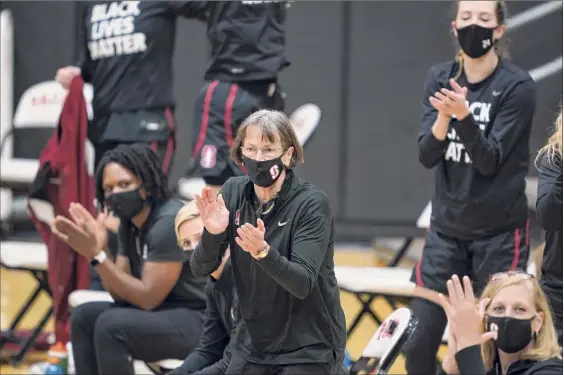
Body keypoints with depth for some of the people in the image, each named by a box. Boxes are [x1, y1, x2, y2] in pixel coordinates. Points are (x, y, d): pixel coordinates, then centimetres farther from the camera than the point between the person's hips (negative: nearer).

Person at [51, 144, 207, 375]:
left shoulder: (170, 222, -19)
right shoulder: (129, 224, 8)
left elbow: (148, 297, -20)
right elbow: (123, 293, 6)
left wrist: (97, 255, -22)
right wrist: (96, 250, -9)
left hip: (203, 321, -10)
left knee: (111, 325, -24)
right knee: (84, 317, 6)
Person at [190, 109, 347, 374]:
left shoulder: (311, 204, -17)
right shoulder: (233, 193, -3)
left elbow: (303, 283, -25)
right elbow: (200, 269, -4)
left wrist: (262, 251, -41)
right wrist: (212, 233, -24)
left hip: (307, 347, -5)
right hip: (253, 341, 5)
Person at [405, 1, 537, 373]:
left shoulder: (518, 86, -11)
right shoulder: (440, 78, 2)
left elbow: (490, 160, -16)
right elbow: (427, 156, -5)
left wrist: (463, 115, -32)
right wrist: (443, 117, -25)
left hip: (501, 233, -4)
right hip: (446, 230, 4)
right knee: (418, 342, 2)